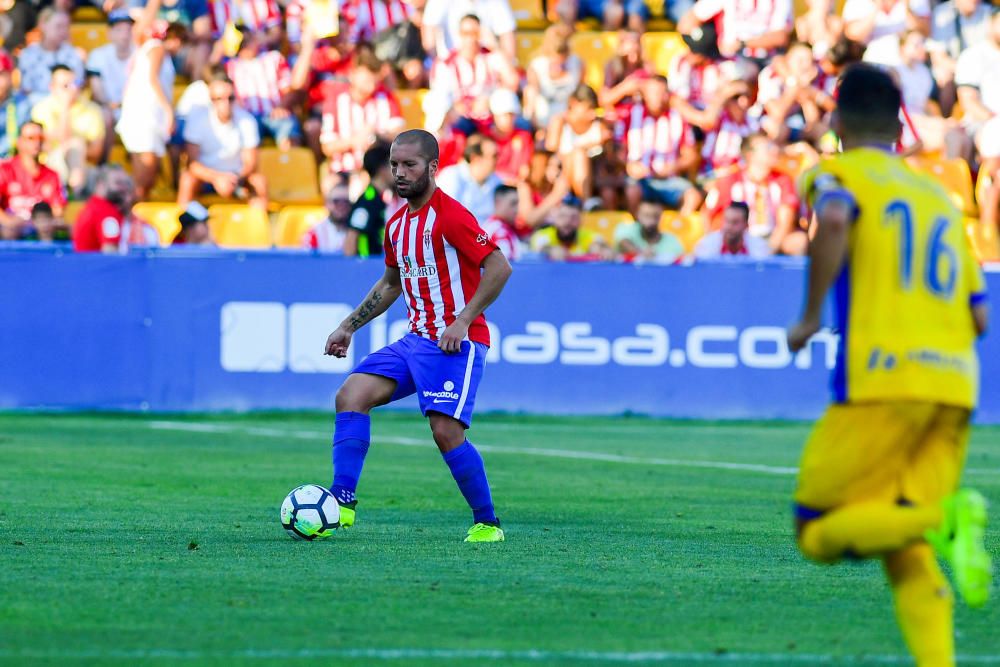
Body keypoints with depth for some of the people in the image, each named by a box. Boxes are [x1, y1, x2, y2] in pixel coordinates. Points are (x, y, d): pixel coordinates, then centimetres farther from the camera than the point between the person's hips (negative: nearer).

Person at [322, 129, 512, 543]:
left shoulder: (449, 215, -13)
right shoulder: (396, 223, 13)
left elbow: (499, 267, -17)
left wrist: (463, 321, -21)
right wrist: (349, 327, 24)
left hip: (455, 343, -8)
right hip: (416, 339, 8)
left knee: (446, 431, -18)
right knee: (351, 396, -7)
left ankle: (487, 524, -1)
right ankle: (342, 503, -10)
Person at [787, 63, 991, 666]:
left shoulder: (840, 173, 8)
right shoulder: (941, 196, 25)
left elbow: (834, 220, -19)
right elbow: (979, 317, 18)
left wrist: (811, 316, -9)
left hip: (883, 377, -6)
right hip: (955, 388, 6)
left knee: (819, 534, 0)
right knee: (907, 556, 8)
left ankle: (939, 519, -26)